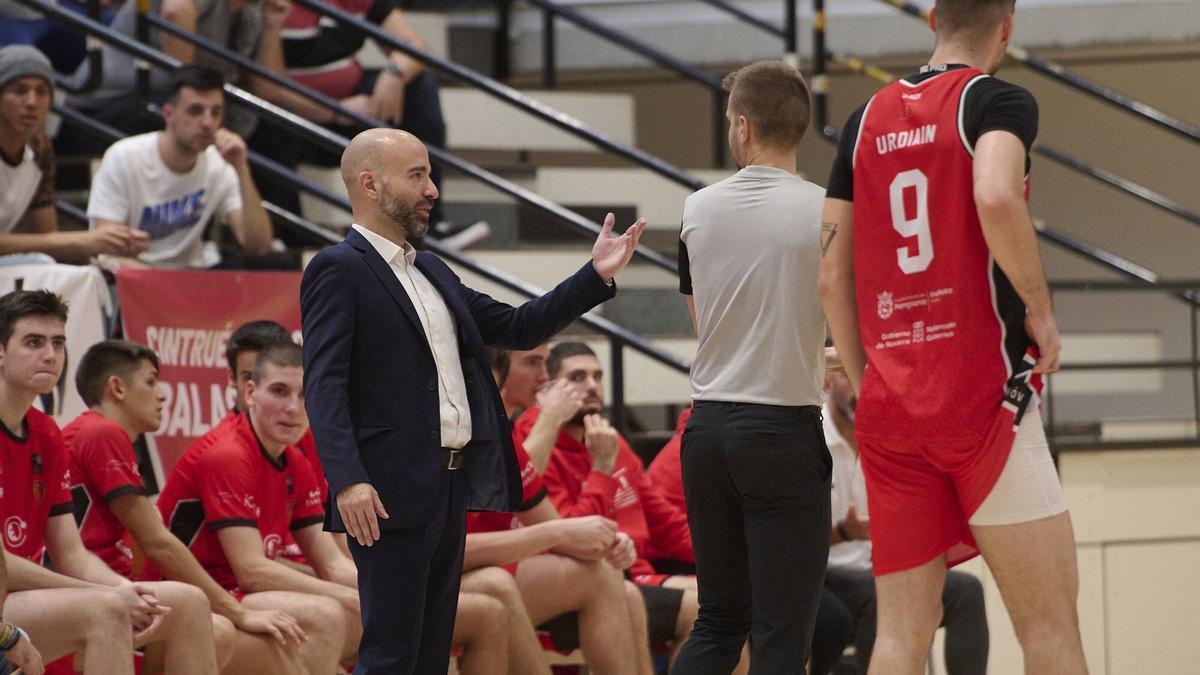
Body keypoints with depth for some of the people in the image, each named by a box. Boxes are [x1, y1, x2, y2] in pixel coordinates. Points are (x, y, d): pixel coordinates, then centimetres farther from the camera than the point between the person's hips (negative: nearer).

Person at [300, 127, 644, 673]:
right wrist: (347, 480, -27)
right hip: (392, 495, -9)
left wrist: (595, 277, 14)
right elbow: (325, 385, -16)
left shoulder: (433, 274, 20)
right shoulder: (339, 271, -7)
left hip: (450, 487, 9)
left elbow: (516, 328, 24)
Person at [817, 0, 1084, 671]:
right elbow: (995, 197, -24)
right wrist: (1041, 309, -11)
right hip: (983, 391, -5)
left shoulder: (866, 121, 14)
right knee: (1049, 620, -1)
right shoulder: (997, 100, -3)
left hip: (889, 408, 5)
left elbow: (833, 277, 13)